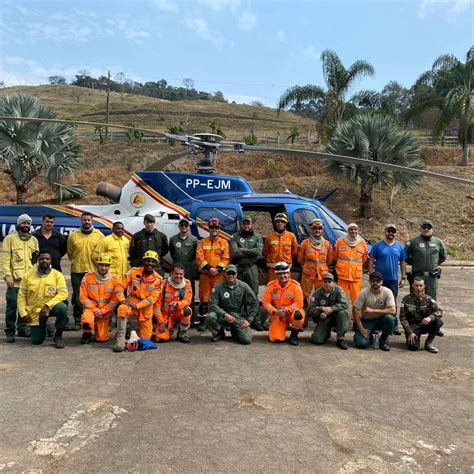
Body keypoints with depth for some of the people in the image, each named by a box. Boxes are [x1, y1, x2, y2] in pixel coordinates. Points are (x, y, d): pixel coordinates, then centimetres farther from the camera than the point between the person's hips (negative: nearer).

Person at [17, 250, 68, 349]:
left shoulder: (57, 275, -9)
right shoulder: (28, 275, -2)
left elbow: (63, 293, -18)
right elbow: (21, 295, 2)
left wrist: (47, 306, -28)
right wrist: (23, 313, -7)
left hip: (50, 307, -2)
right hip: (34, 312, 2)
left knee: (62, 307, -36)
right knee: (36, 341, 0)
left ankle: (58, 336, -13)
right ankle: (41, 328, 38)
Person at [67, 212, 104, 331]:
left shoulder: (99, 235, 0)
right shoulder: (73, 236, 2)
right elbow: (70, 253, 11)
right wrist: (76, 262, 11)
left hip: (94, 271, -1)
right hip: (77, 271, 1)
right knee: (77, 297, 6)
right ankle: (77, 322, 14)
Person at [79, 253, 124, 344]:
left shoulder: (115, 280, -5)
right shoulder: (88, 277, -6)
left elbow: (116, 299, -5)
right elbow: (83, 297, -5)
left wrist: (102, 311, -12)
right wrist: (94, 309, -14)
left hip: (105, 311, 1)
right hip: (91, 308, -1)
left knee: (102, 338, 0)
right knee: (86, 319, -35)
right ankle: (87, 334, 0)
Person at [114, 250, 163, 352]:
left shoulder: (158, 279, -6)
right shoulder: (134, 271, -6)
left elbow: (153, 298, -11)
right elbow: (121, 286, -3)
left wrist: (137, 305, -22)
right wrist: (122, 300, -19)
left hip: (146, 309, 1)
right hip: (131, 303, -1)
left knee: (145, 339, 5)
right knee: (122, 309, -37)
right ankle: (120, 340, -27)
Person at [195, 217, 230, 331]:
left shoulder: (224, 242, 8)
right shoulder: (202, 242, 9)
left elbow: (226, 258, 0)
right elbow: (199, 258, -1)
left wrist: (218, 269, -14)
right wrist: (208, 268, -13)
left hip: (219, 274, 0)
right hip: (205, 274, 0)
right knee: (204, 298, 2)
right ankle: (202, 321, 8)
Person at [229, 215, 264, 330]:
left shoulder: (257, 237, 9)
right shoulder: (235, 237, 4)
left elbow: (259, 251, -9)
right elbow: (234, 253, -11)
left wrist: (244, 250, -10)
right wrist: (251, 252, -7)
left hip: (252, 269, 1)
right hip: (238, 269, 0)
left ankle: (256, 320, 7)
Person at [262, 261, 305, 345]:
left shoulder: (295, 285, -9)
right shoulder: (271, 286, -4)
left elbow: (299, 303, -12)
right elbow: (265, 302, -4)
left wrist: (286, 309, -24)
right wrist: (276, 311, -19)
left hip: (292, 312, -1)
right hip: (278, 315, 1)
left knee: (298, 315, -38)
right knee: (276, 339, -17)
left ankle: (294, 335, -5)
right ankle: (285, 327, 21)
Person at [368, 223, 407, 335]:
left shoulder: (399, 246, 8)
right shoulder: (378, 245, -2)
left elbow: (403, 263, 11)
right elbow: (371, 261, -3)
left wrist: (403, 278, 7)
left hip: (393, 280, 3)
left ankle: (394, 325, 16)